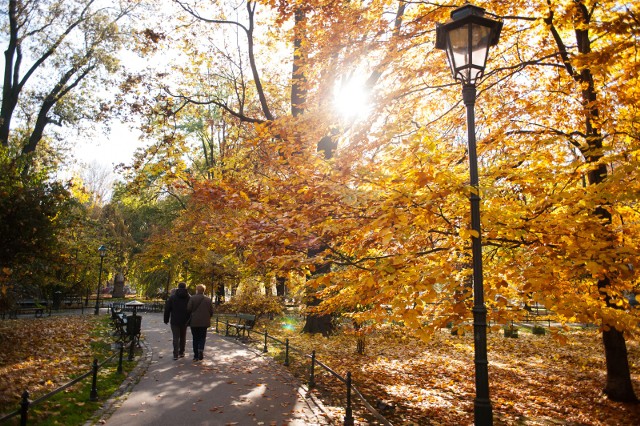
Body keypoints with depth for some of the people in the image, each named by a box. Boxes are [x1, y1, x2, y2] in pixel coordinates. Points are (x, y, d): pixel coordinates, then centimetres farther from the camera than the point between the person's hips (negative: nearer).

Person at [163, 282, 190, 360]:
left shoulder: (172, 297, -2)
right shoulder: (189, 297, 0)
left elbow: (167, 309, 0)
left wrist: (166, 319, 7)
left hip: (175, 321, -1)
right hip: (184, 321, 1)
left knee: (176, 337, 0)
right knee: (183, 337, 15)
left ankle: (176, 354, -7)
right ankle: (181, 352, 19)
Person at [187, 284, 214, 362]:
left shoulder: (192, 298, -7)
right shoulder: (208, 300, 0)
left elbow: (188, 309, -10)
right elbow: (211, 311, 2)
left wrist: (192, 316, 11)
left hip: (194, 322, -1)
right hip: (204, 322, 1)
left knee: (195, 338, 10)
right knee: (202, 338, 10)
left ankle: (196, 355, 11)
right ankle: (201, 349, -17)